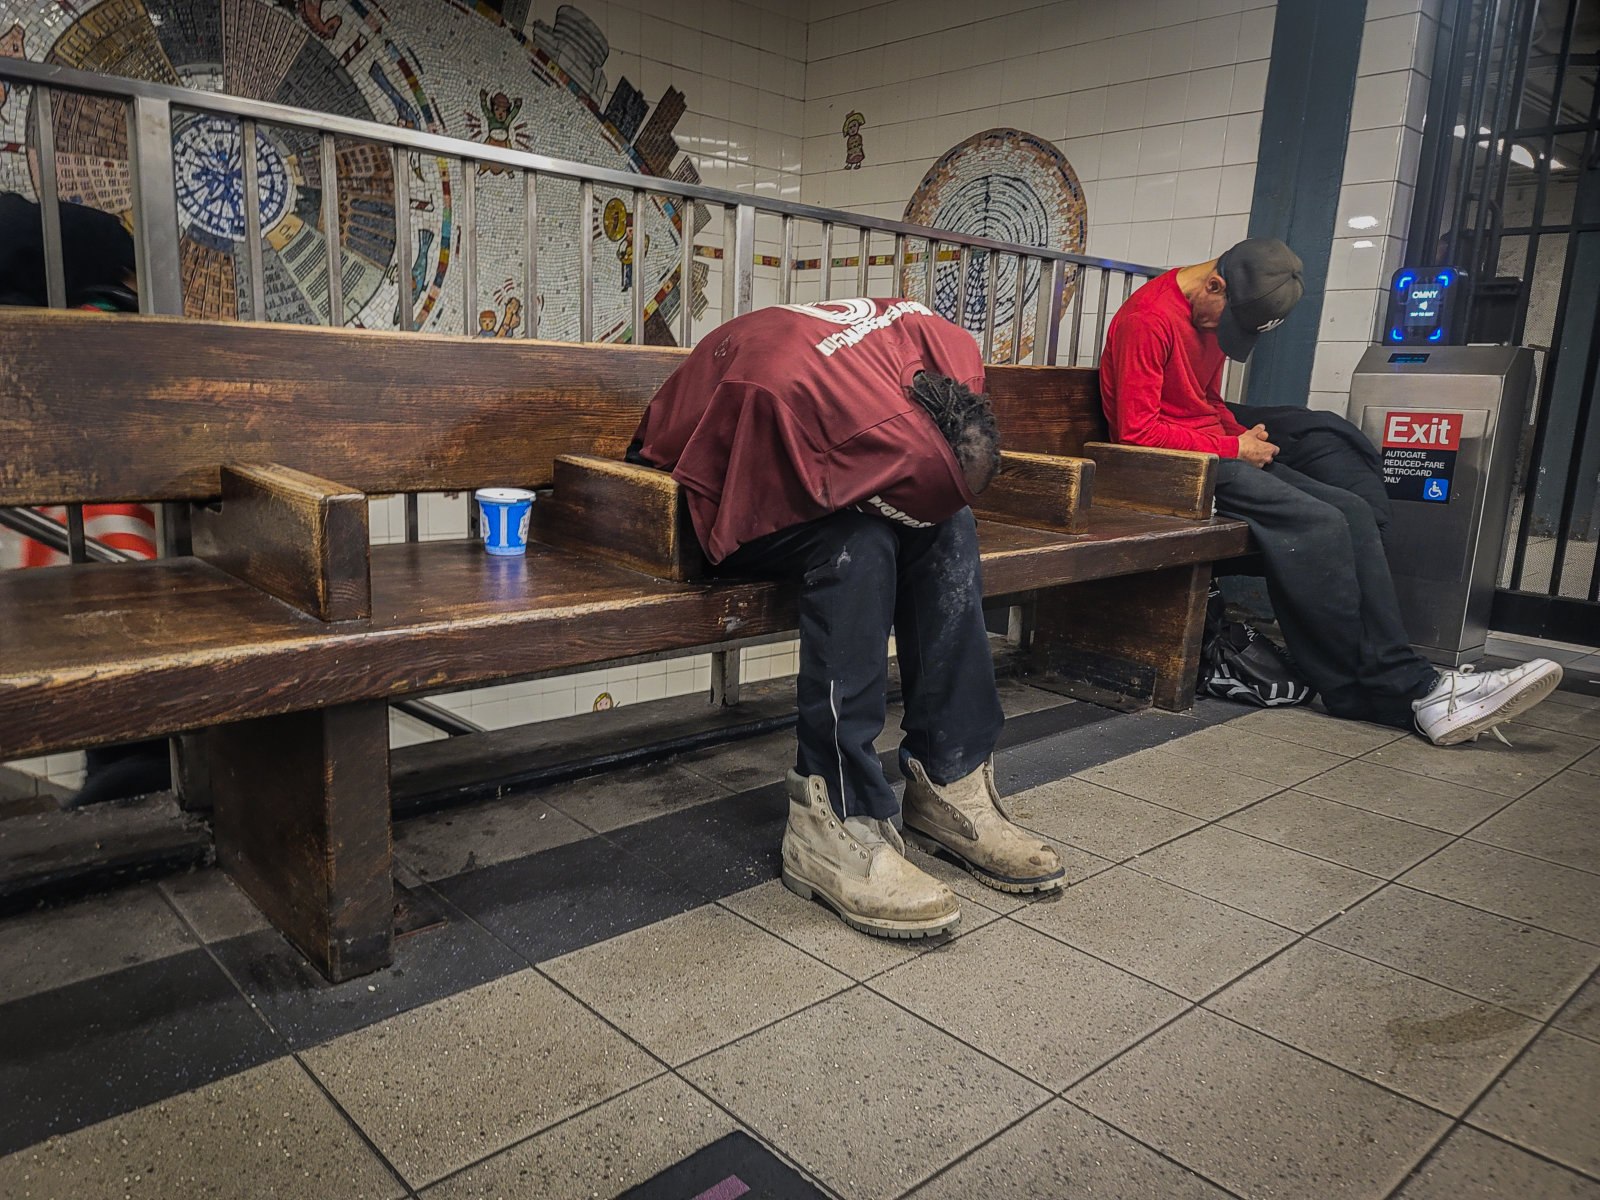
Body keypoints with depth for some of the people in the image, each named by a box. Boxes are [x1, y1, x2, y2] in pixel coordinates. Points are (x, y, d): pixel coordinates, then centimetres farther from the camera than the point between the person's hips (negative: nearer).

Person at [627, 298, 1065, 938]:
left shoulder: (955, 356, -18)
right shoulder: (785, 389, -41)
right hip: (724, 496, -7)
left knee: (949, 527, -16)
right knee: (856, 545, -33)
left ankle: (951, 788, -13)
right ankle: (835, 827, -32)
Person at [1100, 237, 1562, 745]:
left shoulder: (1213, 314, 16)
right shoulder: (1149, 319, -14)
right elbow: (1136, 430, -19)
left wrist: (1244, 436, 5)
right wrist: (1233, 447, -13)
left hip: (1217, 452, 9)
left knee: (1352, 512, -10)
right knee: (1318, 524, -24)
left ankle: (1412, 685, -13)